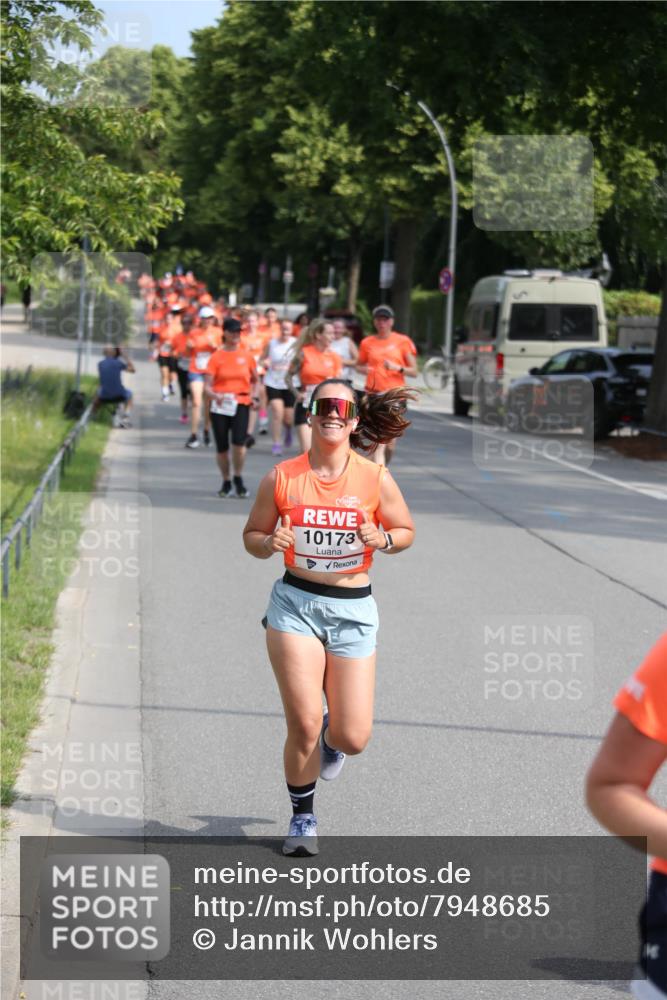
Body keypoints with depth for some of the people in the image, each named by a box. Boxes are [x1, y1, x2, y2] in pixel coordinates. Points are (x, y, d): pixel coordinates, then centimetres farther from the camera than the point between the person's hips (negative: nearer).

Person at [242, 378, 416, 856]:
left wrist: (384, 540, -13)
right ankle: (303, 816, 18)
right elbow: (252, 534, 8)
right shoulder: (281, 477, -3)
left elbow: (406, 530, 8)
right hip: (295, 604, 0)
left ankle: (330, 739, 37)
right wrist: (269, 544, -14)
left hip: (353, 609, 1)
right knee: (304, 725, -9)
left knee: (353, 738, -3)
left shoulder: (375, 479, -4)